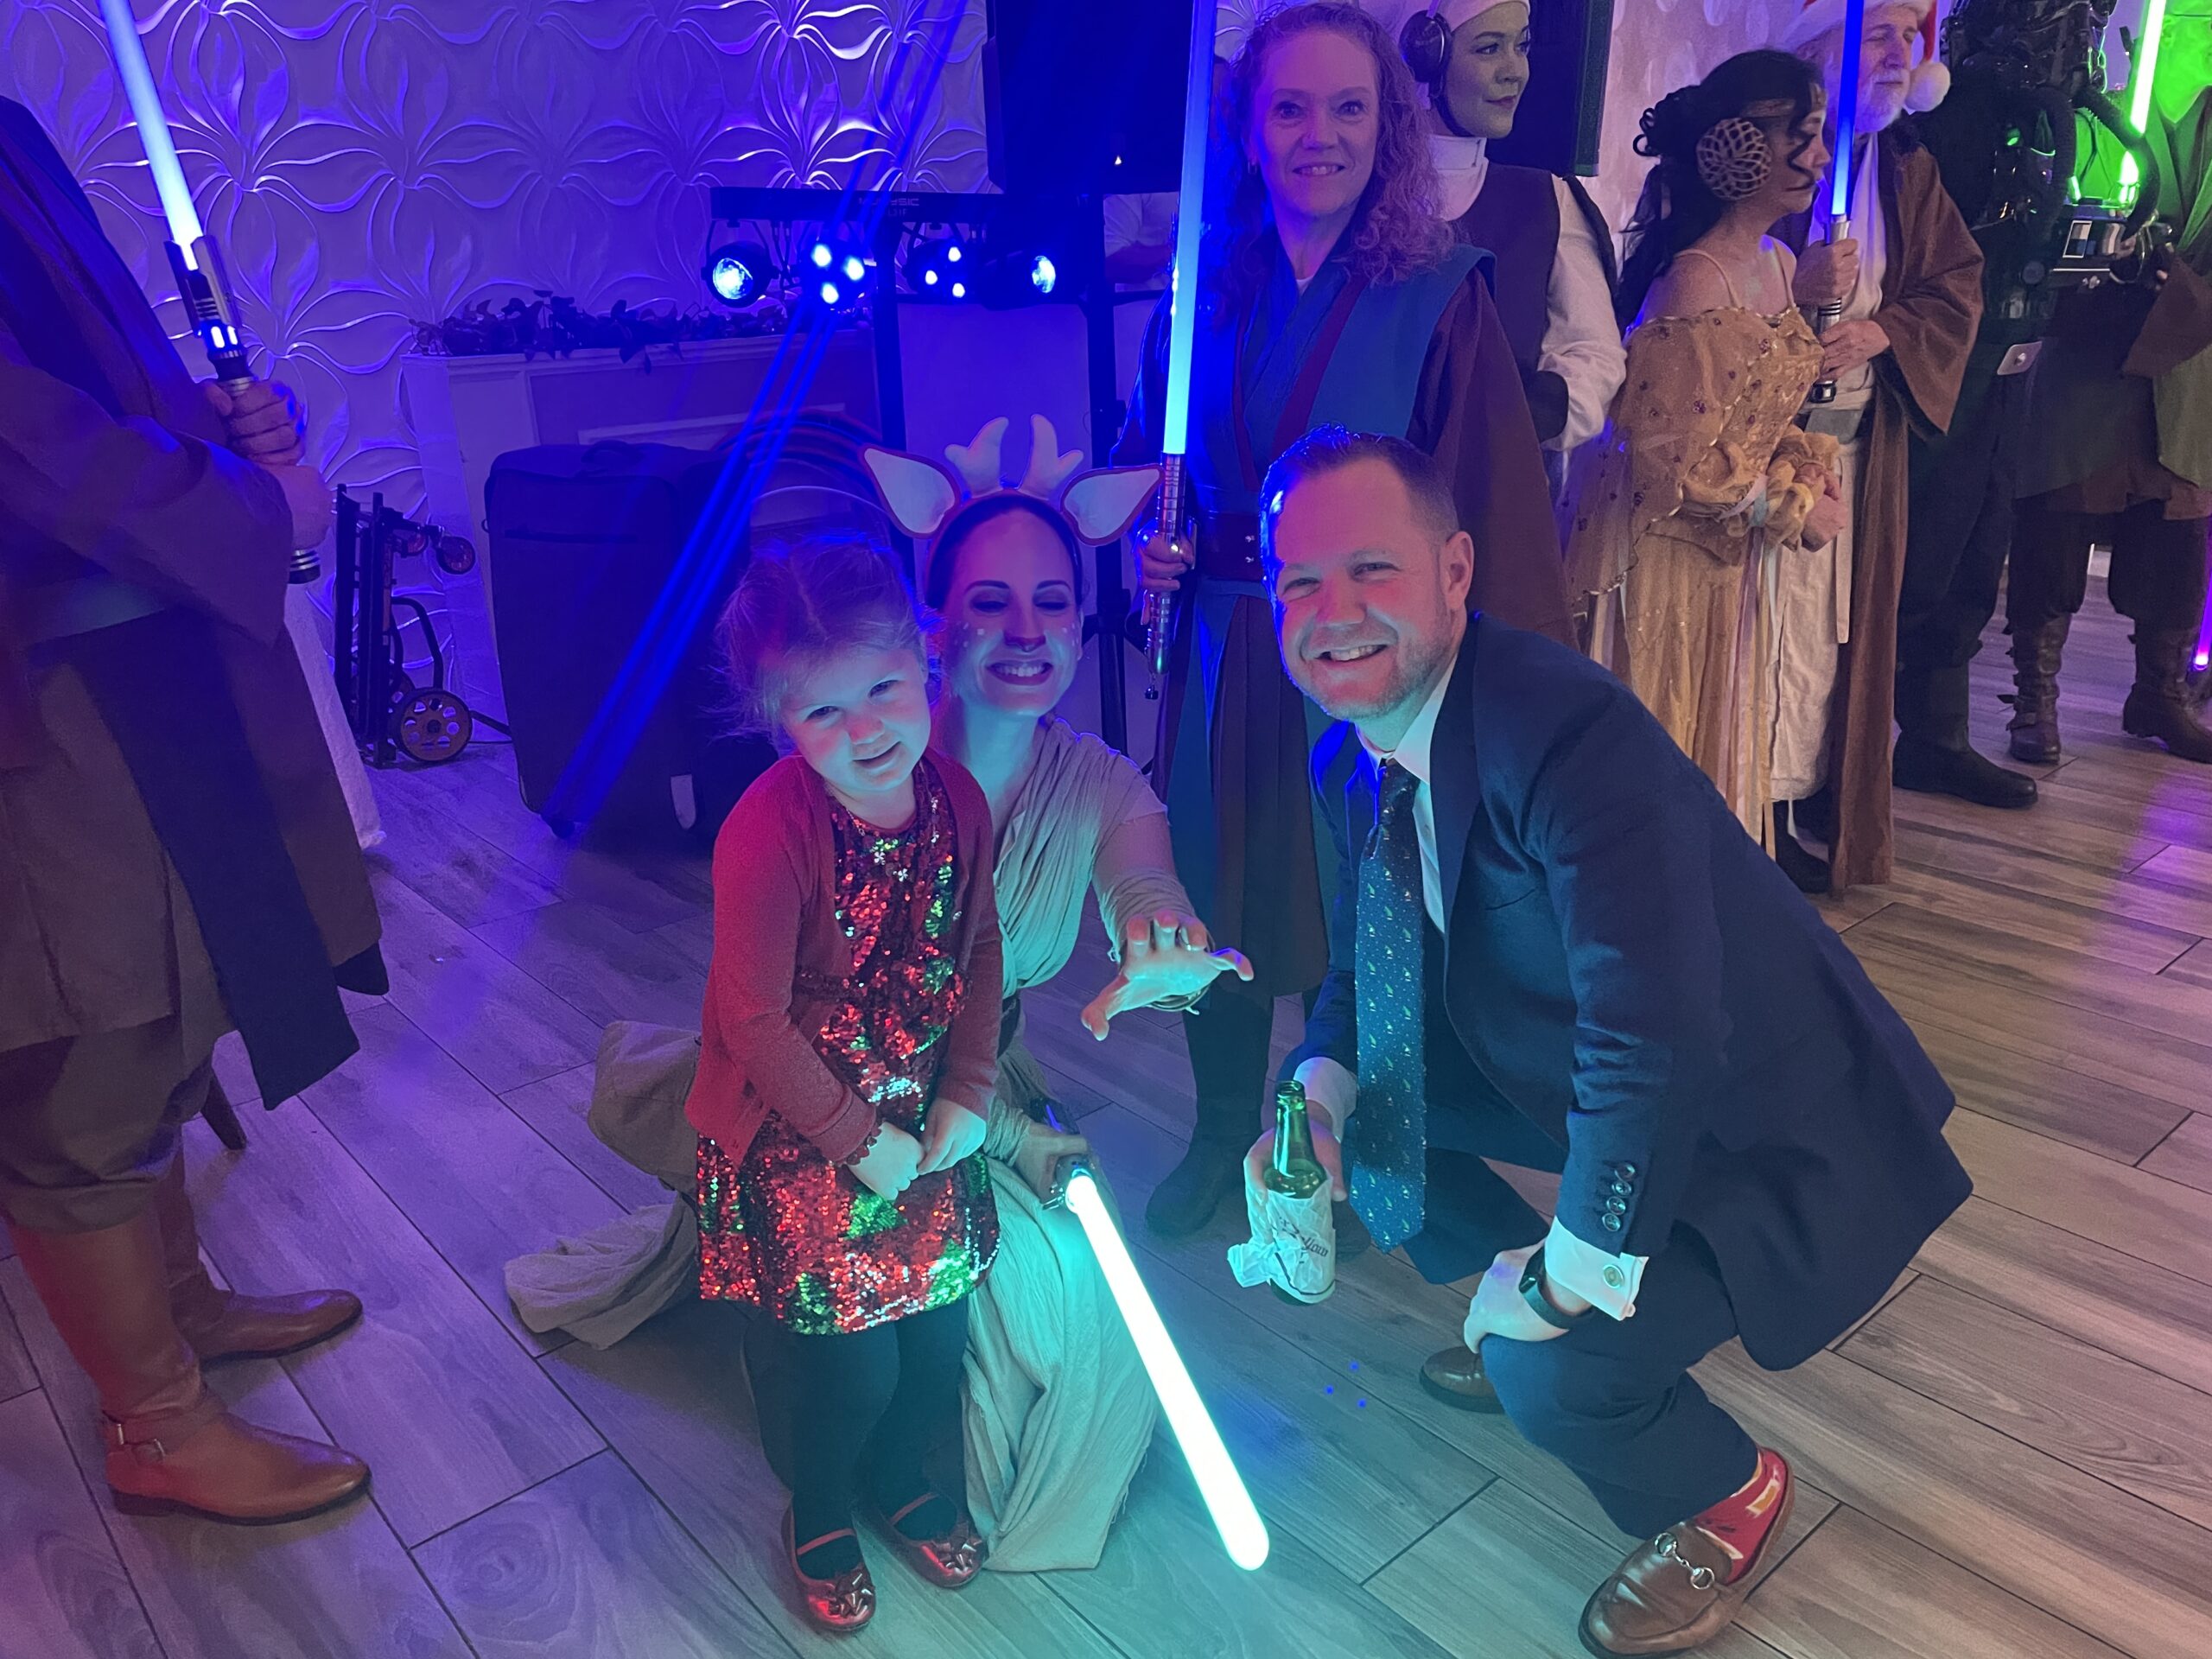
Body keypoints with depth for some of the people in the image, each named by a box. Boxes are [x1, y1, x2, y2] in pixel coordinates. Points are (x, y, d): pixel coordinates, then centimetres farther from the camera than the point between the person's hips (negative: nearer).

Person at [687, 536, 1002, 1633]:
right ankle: (818, 1517, 33)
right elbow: (756, 1022, -21)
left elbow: (980, 949, 4)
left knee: (941, 1325, 11)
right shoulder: (769, 834, -26)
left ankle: (899, 1478, 43)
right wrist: (858, 1140, -15)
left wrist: (967, 1093, -2)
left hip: (920, 1115, 5)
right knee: (854, 1355, -1)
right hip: (792, 1130, -5)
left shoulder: (956, 800, -8)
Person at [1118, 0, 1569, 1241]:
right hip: (1224, 656, 4)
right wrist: (1148, 540, -6)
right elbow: (1145, 455, 14)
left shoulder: (1440, 293, -7)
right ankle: (1223, 1136, 36)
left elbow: (1492, 505, -10)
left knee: (1355, 907, 8)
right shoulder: (1208, 288, 4)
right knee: (1218, 895, 12)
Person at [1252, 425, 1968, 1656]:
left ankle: (1726, 1498, 14)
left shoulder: (1571, 735, -33)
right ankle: (1513, 1321, 25)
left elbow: (1659, 1048, -37)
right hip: (1578, 1084, 8)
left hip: (1767, 1138, -8)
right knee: (1358, 1103, 1)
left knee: (1554, 1370, -23)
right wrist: (1321, 1088, -13)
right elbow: (1362, 965, 7)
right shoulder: (1352, 758, -5)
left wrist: (1567, 1277, -26)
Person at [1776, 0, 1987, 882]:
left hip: (1858, 439, 5)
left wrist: (1880, 329, -9)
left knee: (1830, 624, 6)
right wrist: (1791, 287, -22)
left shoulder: (1909, 170, 13)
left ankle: (1807, 804, 16)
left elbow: (1958, 286, 11)